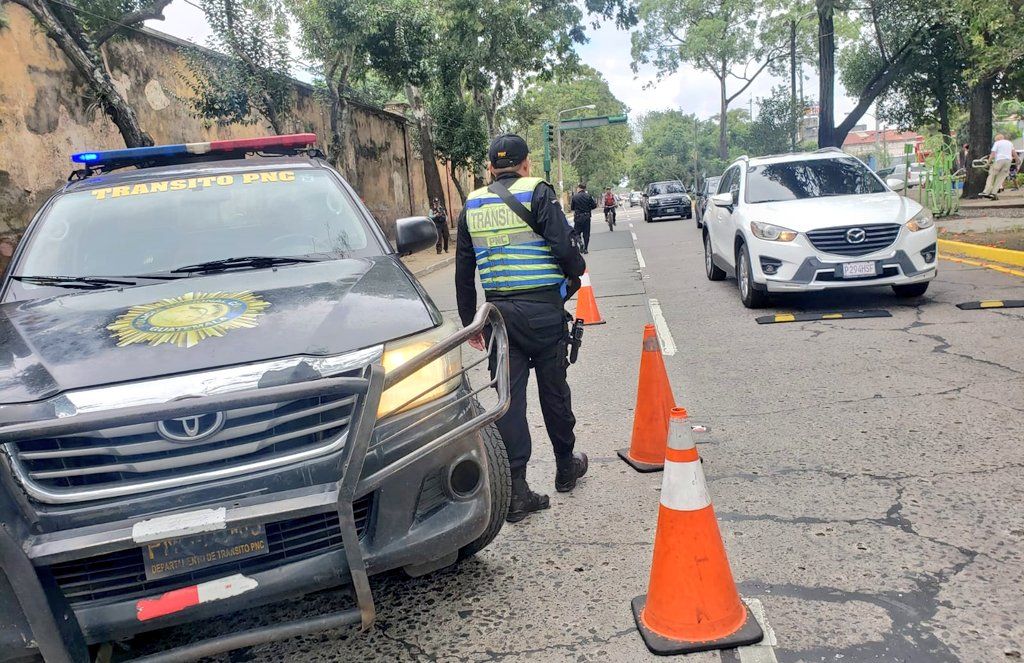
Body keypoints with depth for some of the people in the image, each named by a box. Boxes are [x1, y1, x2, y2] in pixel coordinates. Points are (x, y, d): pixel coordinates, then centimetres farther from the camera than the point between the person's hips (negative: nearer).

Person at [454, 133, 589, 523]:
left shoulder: (472, 205, 11)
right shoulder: (537, 192, -3)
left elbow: (463, 271, 13)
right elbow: (562, 246, -14)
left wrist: (469, 321, 20)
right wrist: (577, 270, 8)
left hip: (499, 312, 3)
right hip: (543, 309, -3)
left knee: (508, 395, 4)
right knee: (553, 390, 12)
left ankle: (516, 491, 4)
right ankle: (566, 467, 32)